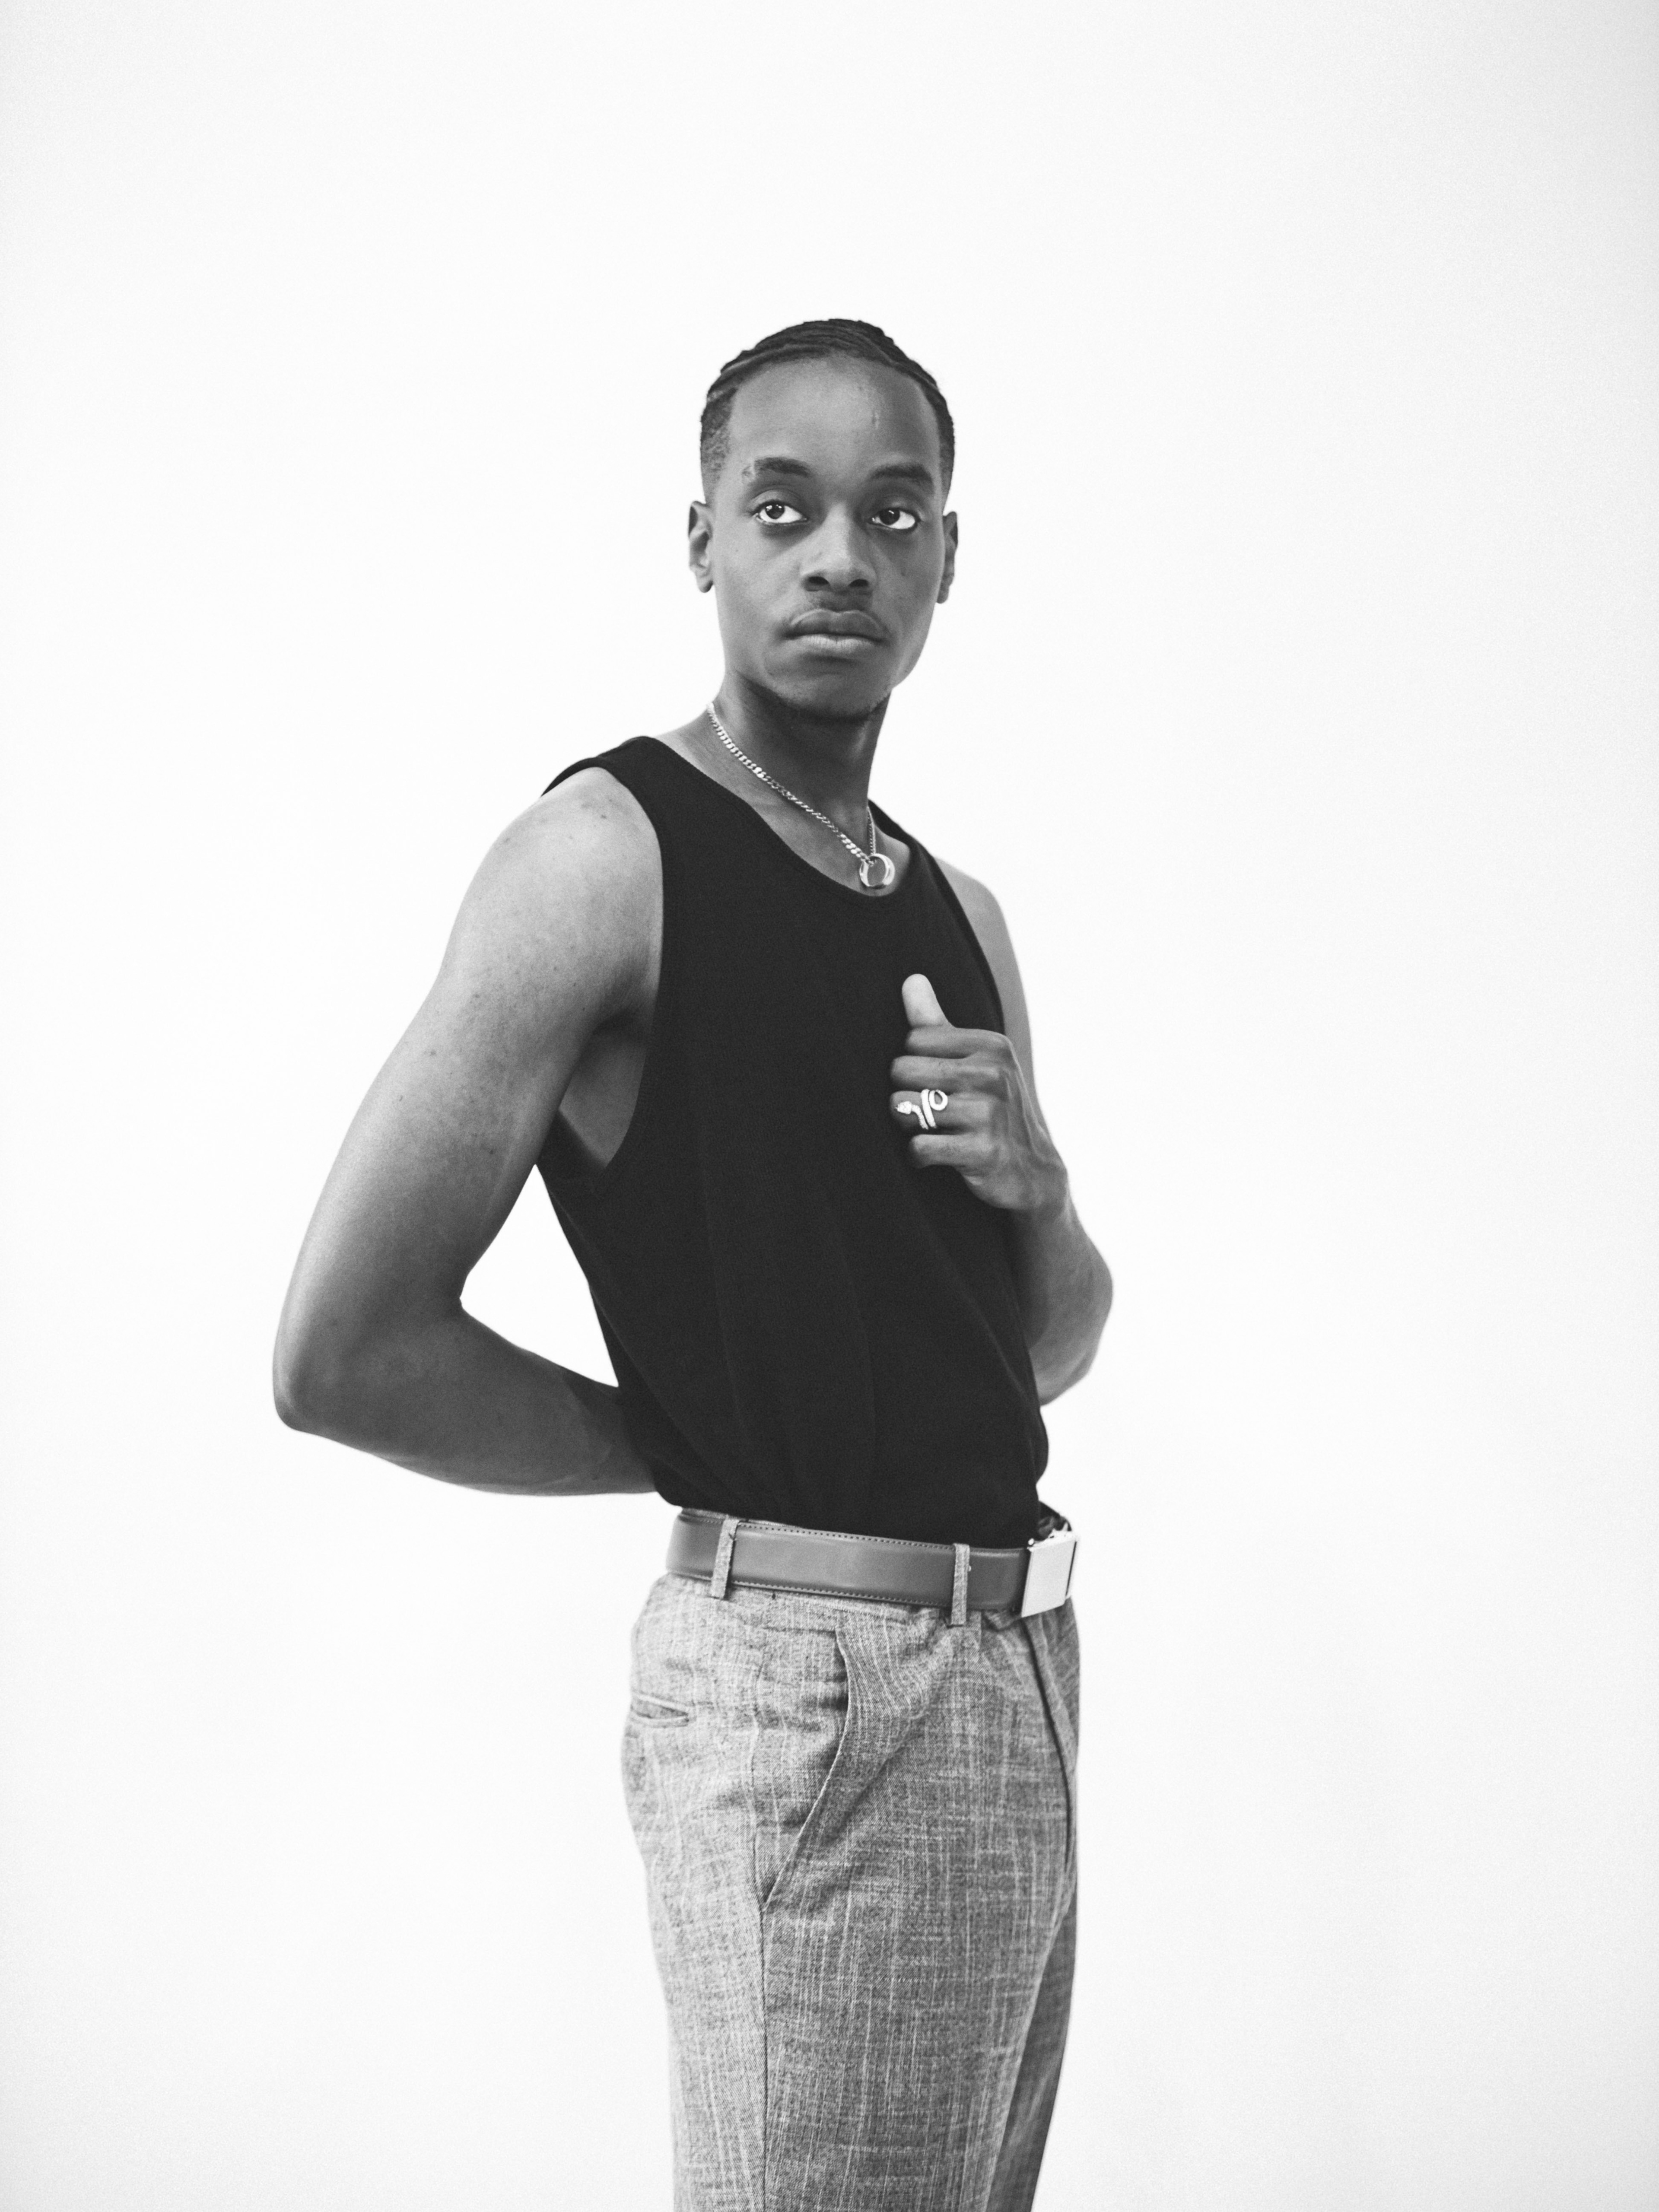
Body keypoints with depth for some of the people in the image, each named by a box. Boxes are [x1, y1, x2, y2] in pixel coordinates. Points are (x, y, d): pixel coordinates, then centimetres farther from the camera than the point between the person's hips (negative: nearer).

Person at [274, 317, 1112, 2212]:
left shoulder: (960, 913, 12)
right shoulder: (610, 851, -12)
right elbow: (343, 1358, -18)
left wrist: (1035, 1181, -3)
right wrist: (703, 1450, -6)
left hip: (1017, 1675, 8)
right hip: (811, 1684, -8)